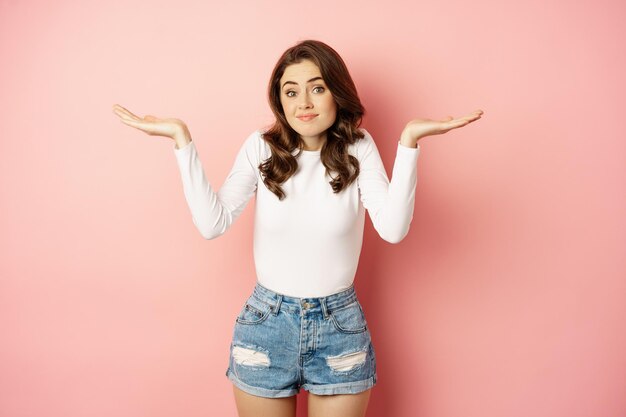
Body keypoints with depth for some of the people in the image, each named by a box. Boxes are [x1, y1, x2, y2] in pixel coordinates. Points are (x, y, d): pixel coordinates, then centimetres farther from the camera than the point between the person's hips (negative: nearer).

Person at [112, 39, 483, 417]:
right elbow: (213, 224, -15)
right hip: (266, 324, 1)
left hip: (340, 326, 0)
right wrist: (182, 138, -18)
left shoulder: (358, 148, -7)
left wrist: (409, 140, -25)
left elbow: (393, 229, -20)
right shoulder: (261, 147, -5)